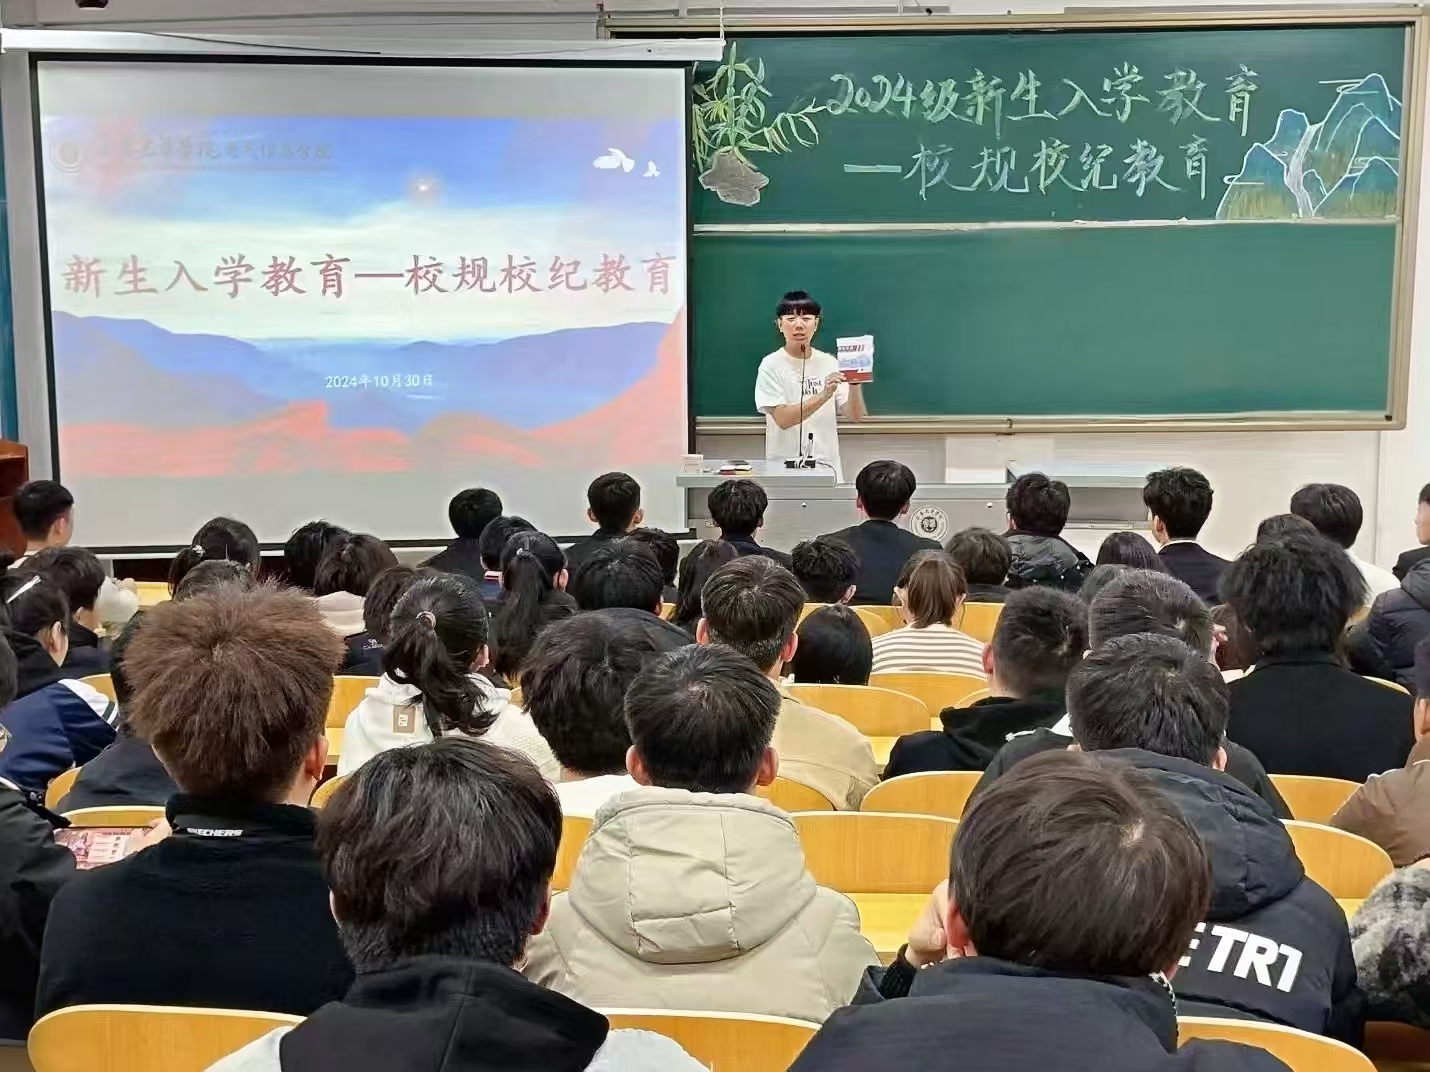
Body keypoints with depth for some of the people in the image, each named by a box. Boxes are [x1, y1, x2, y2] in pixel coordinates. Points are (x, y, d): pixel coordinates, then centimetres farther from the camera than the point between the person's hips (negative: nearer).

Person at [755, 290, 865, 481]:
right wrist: (823, 395, -24)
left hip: (827, 466, 3)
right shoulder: (771, 366, -3)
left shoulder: (830, 363, 8)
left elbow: (855, 416, 4)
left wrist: (854, 383, -13)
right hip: (784, 468, -3)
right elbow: (782, 419, -14)